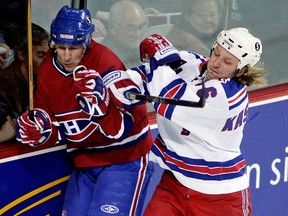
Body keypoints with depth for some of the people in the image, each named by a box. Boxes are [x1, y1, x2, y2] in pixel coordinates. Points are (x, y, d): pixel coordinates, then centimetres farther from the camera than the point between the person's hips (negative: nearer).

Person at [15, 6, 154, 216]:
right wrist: (41, 132, -13)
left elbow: (122, 129, -22)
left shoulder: (105, 63, -18)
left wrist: (99, 106, -38)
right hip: (86, 161, 6)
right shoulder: (47, 71, 1)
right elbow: (58, 133, 7)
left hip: (123, 158, -6)